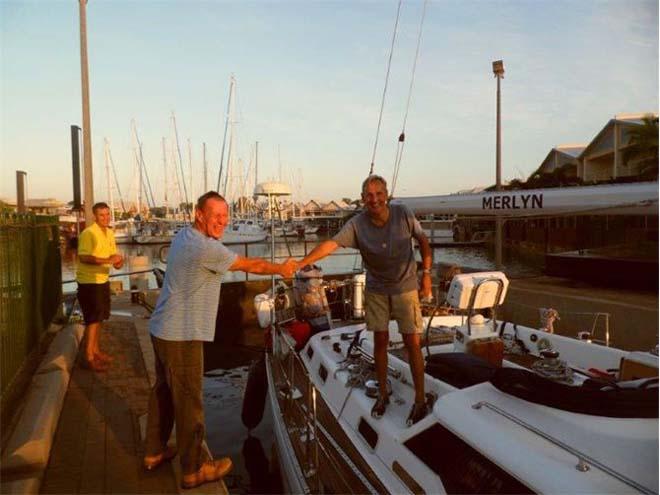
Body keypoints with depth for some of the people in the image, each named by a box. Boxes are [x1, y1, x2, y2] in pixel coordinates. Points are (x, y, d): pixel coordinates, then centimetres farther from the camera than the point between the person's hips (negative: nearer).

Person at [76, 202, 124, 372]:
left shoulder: (109, 233, 8)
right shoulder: (88, 233, -18)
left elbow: (113, 254, 14)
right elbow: (83, 258, -28)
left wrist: (118, 260, -9)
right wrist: (107, 260, -35)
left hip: (103, 280, 9)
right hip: (88, 281, -9)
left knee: (99, 318, 17)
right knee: (92, 319, -5)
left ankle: (95, 350, 30)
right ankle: (89, 357, 4)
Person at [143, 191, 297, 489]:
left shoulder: (184, 235, 9)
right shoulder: (207, 249, -22)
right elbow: (251, 265, -10)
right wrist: (281, 269, 6)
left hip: (163, 330, 10)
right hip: (181, 336, -10)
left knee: (163, 391, 22)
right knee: (188, 402, 3)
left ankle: (154, 452, 38)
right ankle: (195, 469, 17)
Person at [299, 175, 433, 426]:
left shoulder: (404, 214, -16)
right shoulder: (357, 224, -16)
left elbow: (423, 240, -1)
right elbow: (331, 244, -28)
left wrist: (426, 273, -4)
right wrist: (301, 263, -40)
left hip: (405, 288, -1)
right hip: (376, 290, 1)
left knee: (412, 343, 0)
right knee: (380, 340, 7)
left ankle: (420, 400, 16)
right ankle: (382, 394, 26)